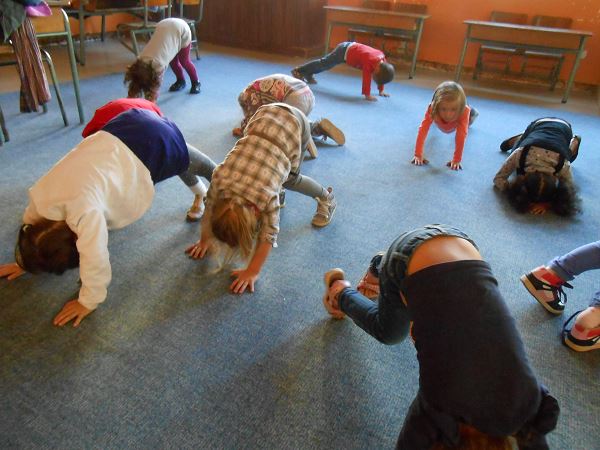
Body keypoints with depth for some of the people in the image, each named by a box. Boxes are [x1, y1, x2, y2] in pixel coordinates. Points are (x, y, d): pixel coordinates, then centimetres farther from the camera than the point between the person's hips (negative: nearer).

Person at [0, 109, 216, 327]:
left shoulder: (84, 211, -36)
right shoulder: (40, 195, -11)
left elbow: (95, 260, -31)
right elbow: (31, 224, 9)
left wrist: (88, 302, -17)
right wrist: (24, 261, 19)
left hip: (155, 142, -6)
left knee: (188, 163, 26)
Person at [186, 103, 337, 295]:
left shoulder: (267, 194, -32)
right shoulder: (220, 179, -22)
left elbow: (268, 236, -22)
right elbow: (209, 210, -4)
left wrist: (252, 272, -17)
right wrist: (204, 241, 6)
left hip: (295, 123, -3)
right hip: (265, 114, 4)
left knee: (289, 180, 9)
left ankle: (326, 197, 30)